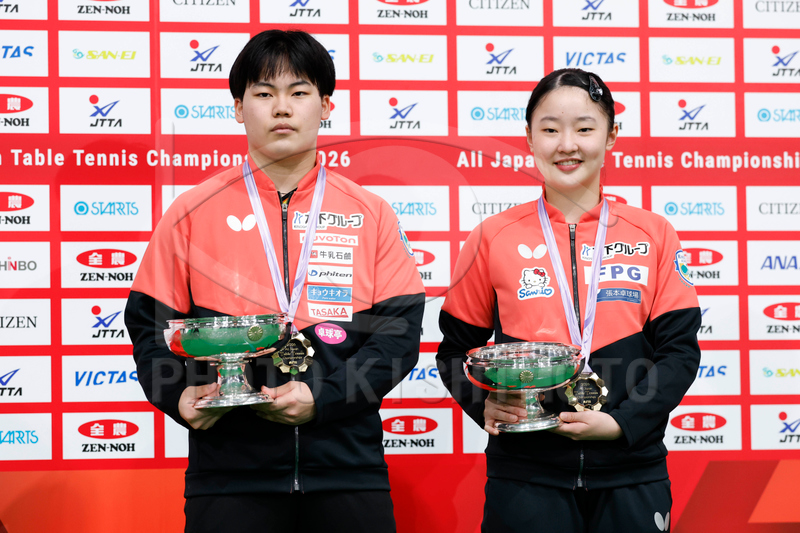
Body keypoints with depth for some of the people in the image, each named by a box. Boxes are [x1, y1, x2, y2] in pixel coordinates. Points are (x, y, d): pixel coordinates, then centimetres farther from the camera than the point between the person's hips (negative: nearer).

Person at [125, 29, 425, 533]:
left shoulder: (370, 214, 6)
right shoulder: (193, 212, 6)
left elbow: (400, 330, 1)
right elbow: (148, 322, 8)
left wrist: (323, 396, -13)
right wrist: (179, 395, -9)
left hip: (348, 470, 1)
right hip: (229, 470, 0)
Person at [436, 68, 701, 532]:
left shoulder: (653, 234, 4)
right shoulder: (495, 238, 3)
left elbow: (679, 350, 1)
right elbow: (456, 348, 8)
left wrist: (621, 421, -12)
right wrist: (485, 404, -11)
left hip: (631, 473, 1)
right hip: (526, 472, -1)